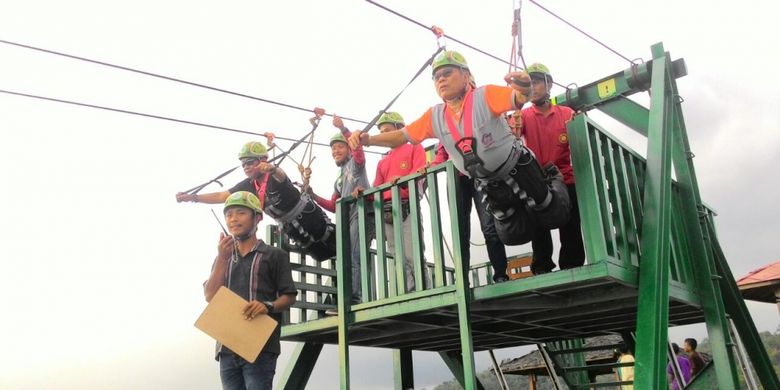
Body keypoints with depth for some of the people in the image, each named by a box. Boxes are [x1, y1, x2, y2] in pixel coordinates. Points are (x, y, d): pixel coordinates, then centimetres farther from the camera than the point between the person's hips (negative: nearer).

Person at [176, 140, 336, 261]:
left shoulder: (275, 176, -24)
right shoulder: (249, 185, -3)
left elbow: (281, 175, -50)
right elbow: (221, 196, -4)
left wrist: (272, 168, -75)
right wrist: (192, 197, -12)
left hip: (310, 217, -6)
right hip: (291, 227, 6)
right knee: (322, 255, 15)